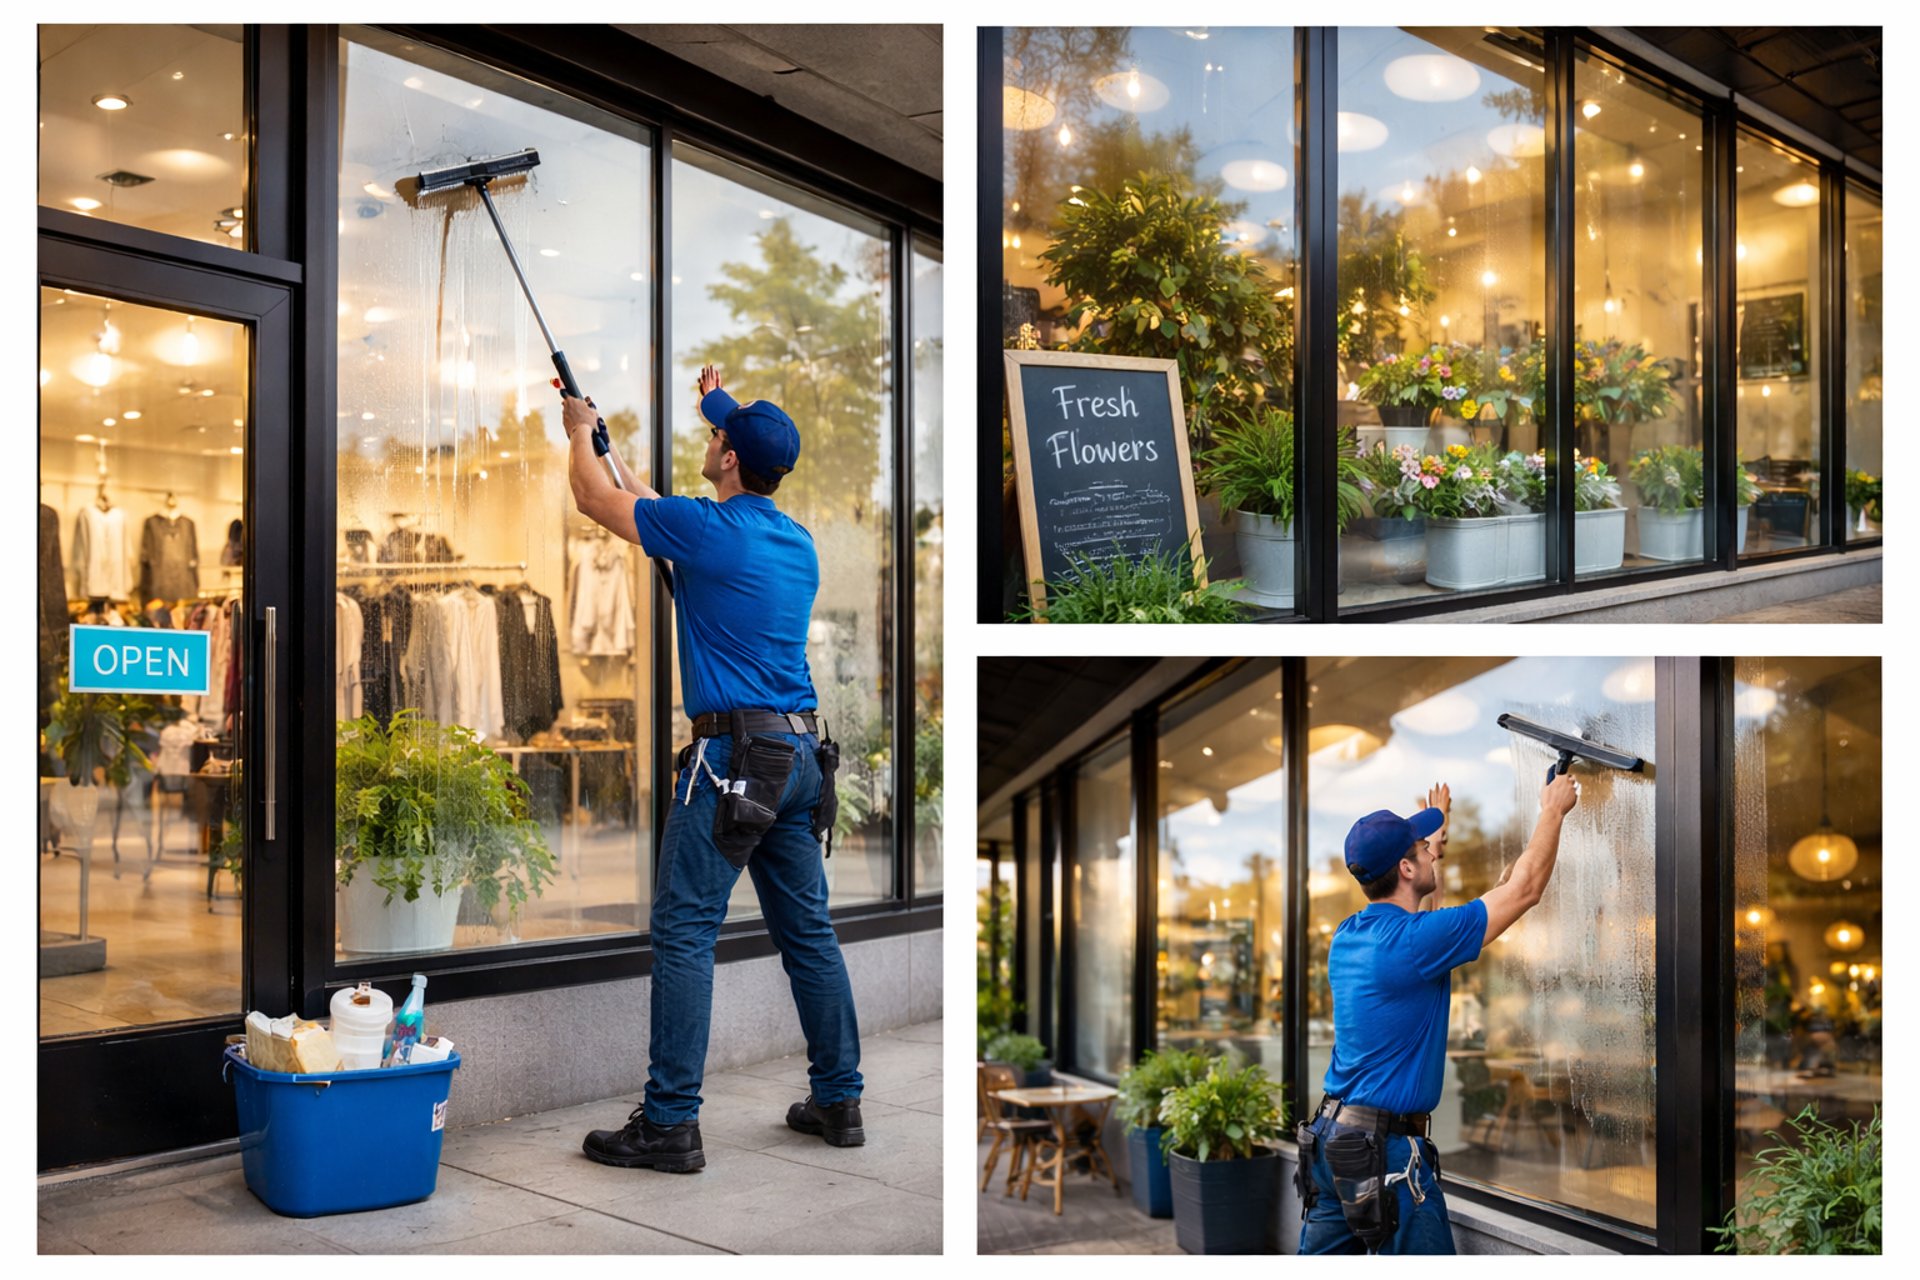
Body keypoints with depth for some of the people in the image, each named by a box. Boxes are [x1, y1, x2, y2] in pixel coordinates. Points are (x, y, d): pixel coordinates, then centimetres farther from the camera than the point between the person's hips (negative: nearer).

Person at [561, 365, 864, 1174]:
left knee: (685, 931, -3)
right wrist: (617, 460, 39)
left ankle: (670, 1123, -1)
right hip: (802, 755, 8)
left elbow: (594, 500, 6)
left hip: (732, 756, -8)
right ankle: (838, 1101, 21)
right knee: (807, 930, 13)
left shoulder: (709, 529, -9)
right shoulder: (797, 542, 13)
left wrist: (581, 434, 26)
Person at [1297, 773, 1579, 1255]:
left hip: (1329, 1138, 8)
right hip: (1386, 1148, -8)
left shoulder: (1347, 936, 6)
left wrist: (1435, 827, 43)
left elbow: (1402, 905, 30)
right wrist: (1553, 811, 8)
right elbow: (1525, 889, -8)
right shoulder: (1416, 940, -18)